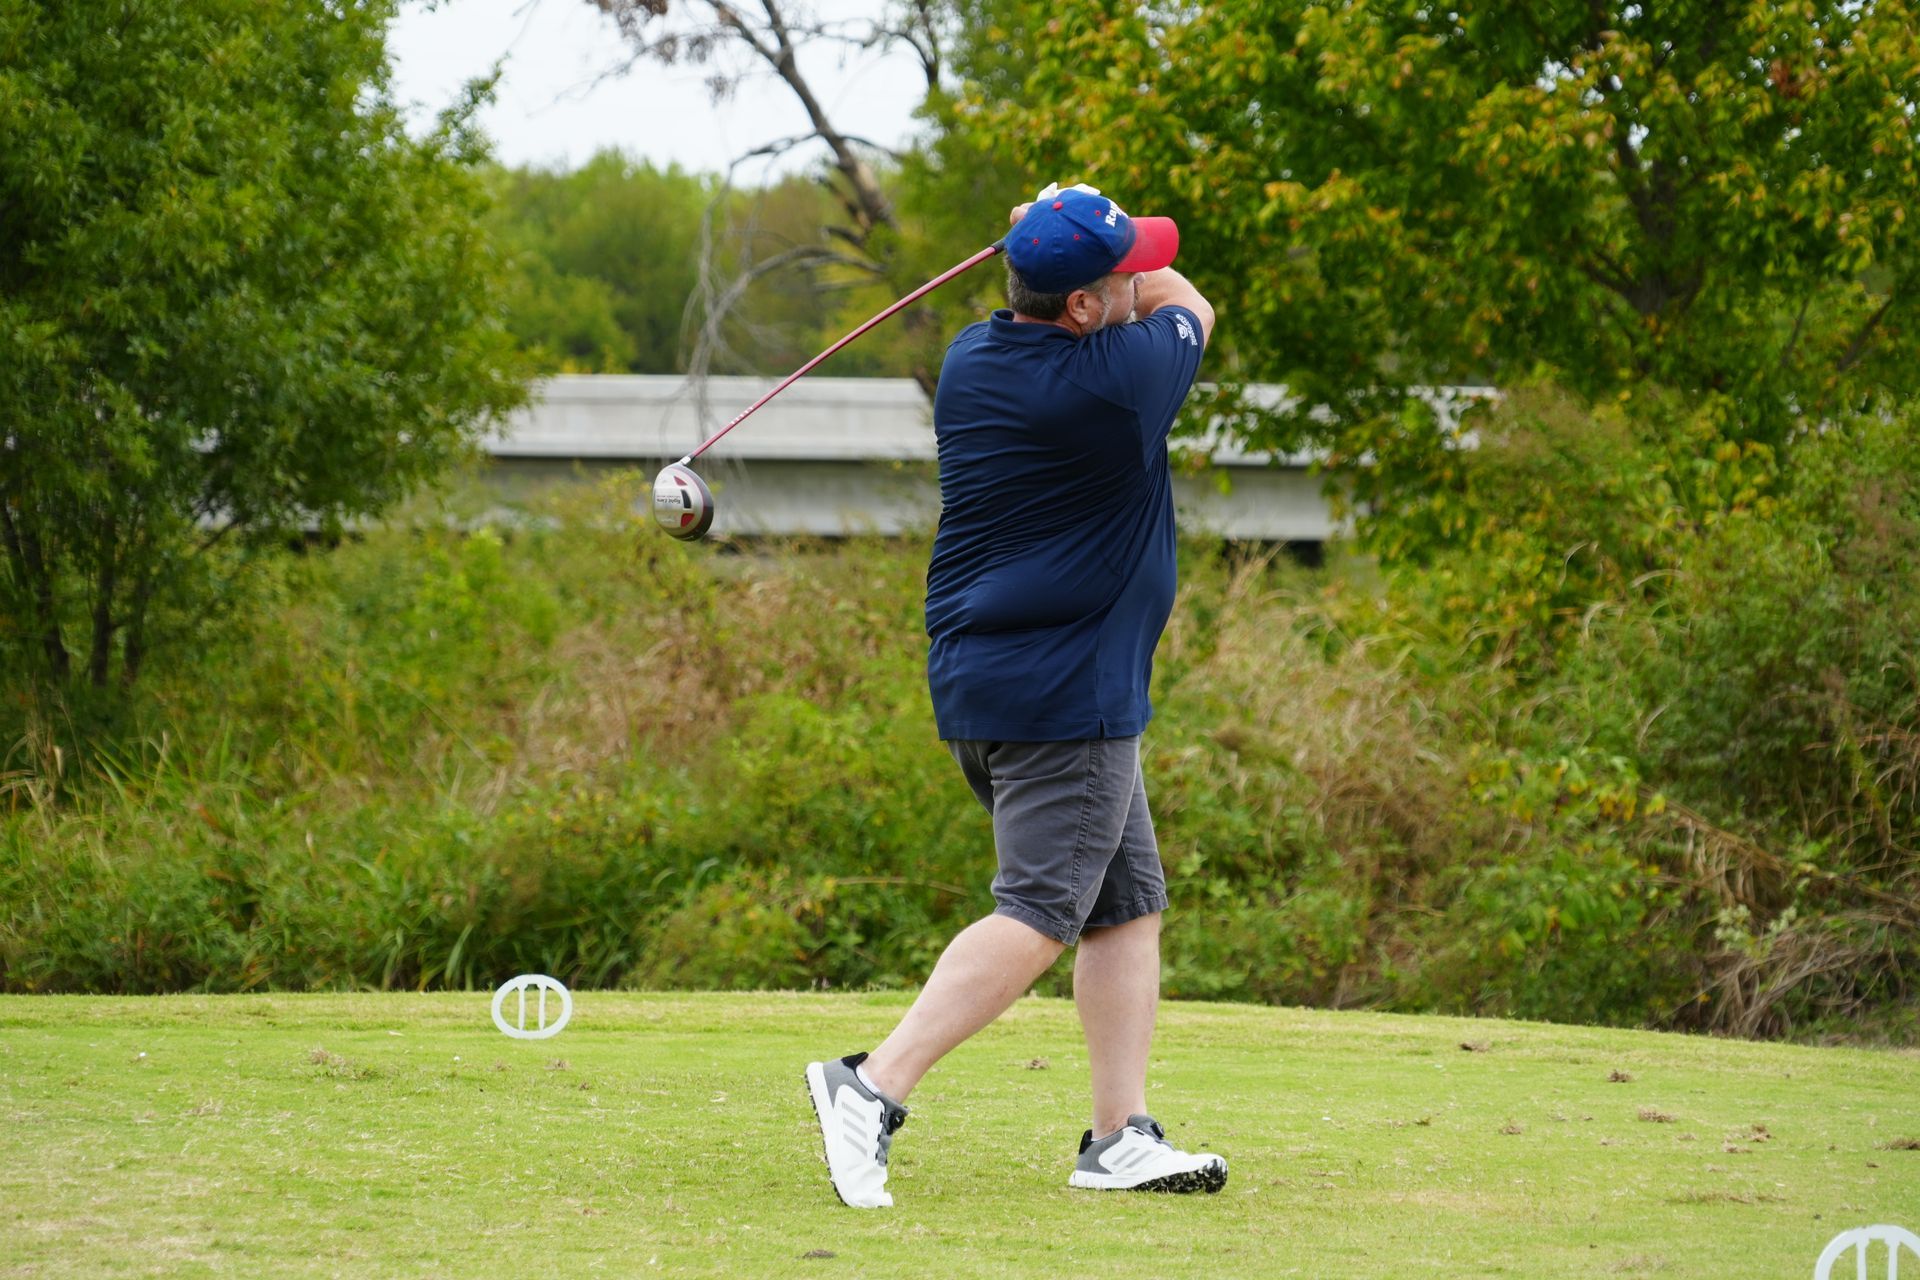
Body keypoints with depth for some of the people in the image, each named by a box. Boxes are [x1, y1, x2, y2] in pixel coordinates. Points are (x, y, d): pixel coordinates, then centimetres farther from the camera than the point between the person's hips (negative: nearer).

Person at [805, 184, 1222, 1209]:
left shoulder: (973, 357, 5)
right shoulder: (1117, 377, -18)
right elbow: (1188, 308, 4)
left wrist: (1064, 241, 15)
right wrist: (1113, 272, 13)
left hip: (979, 681, 9)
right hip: (1065, 693, -9)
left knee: (1128, 903, 13)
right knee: (1040, 913, -10)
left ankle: (1122, 1138, 11)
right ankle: (874, 1086, -19)